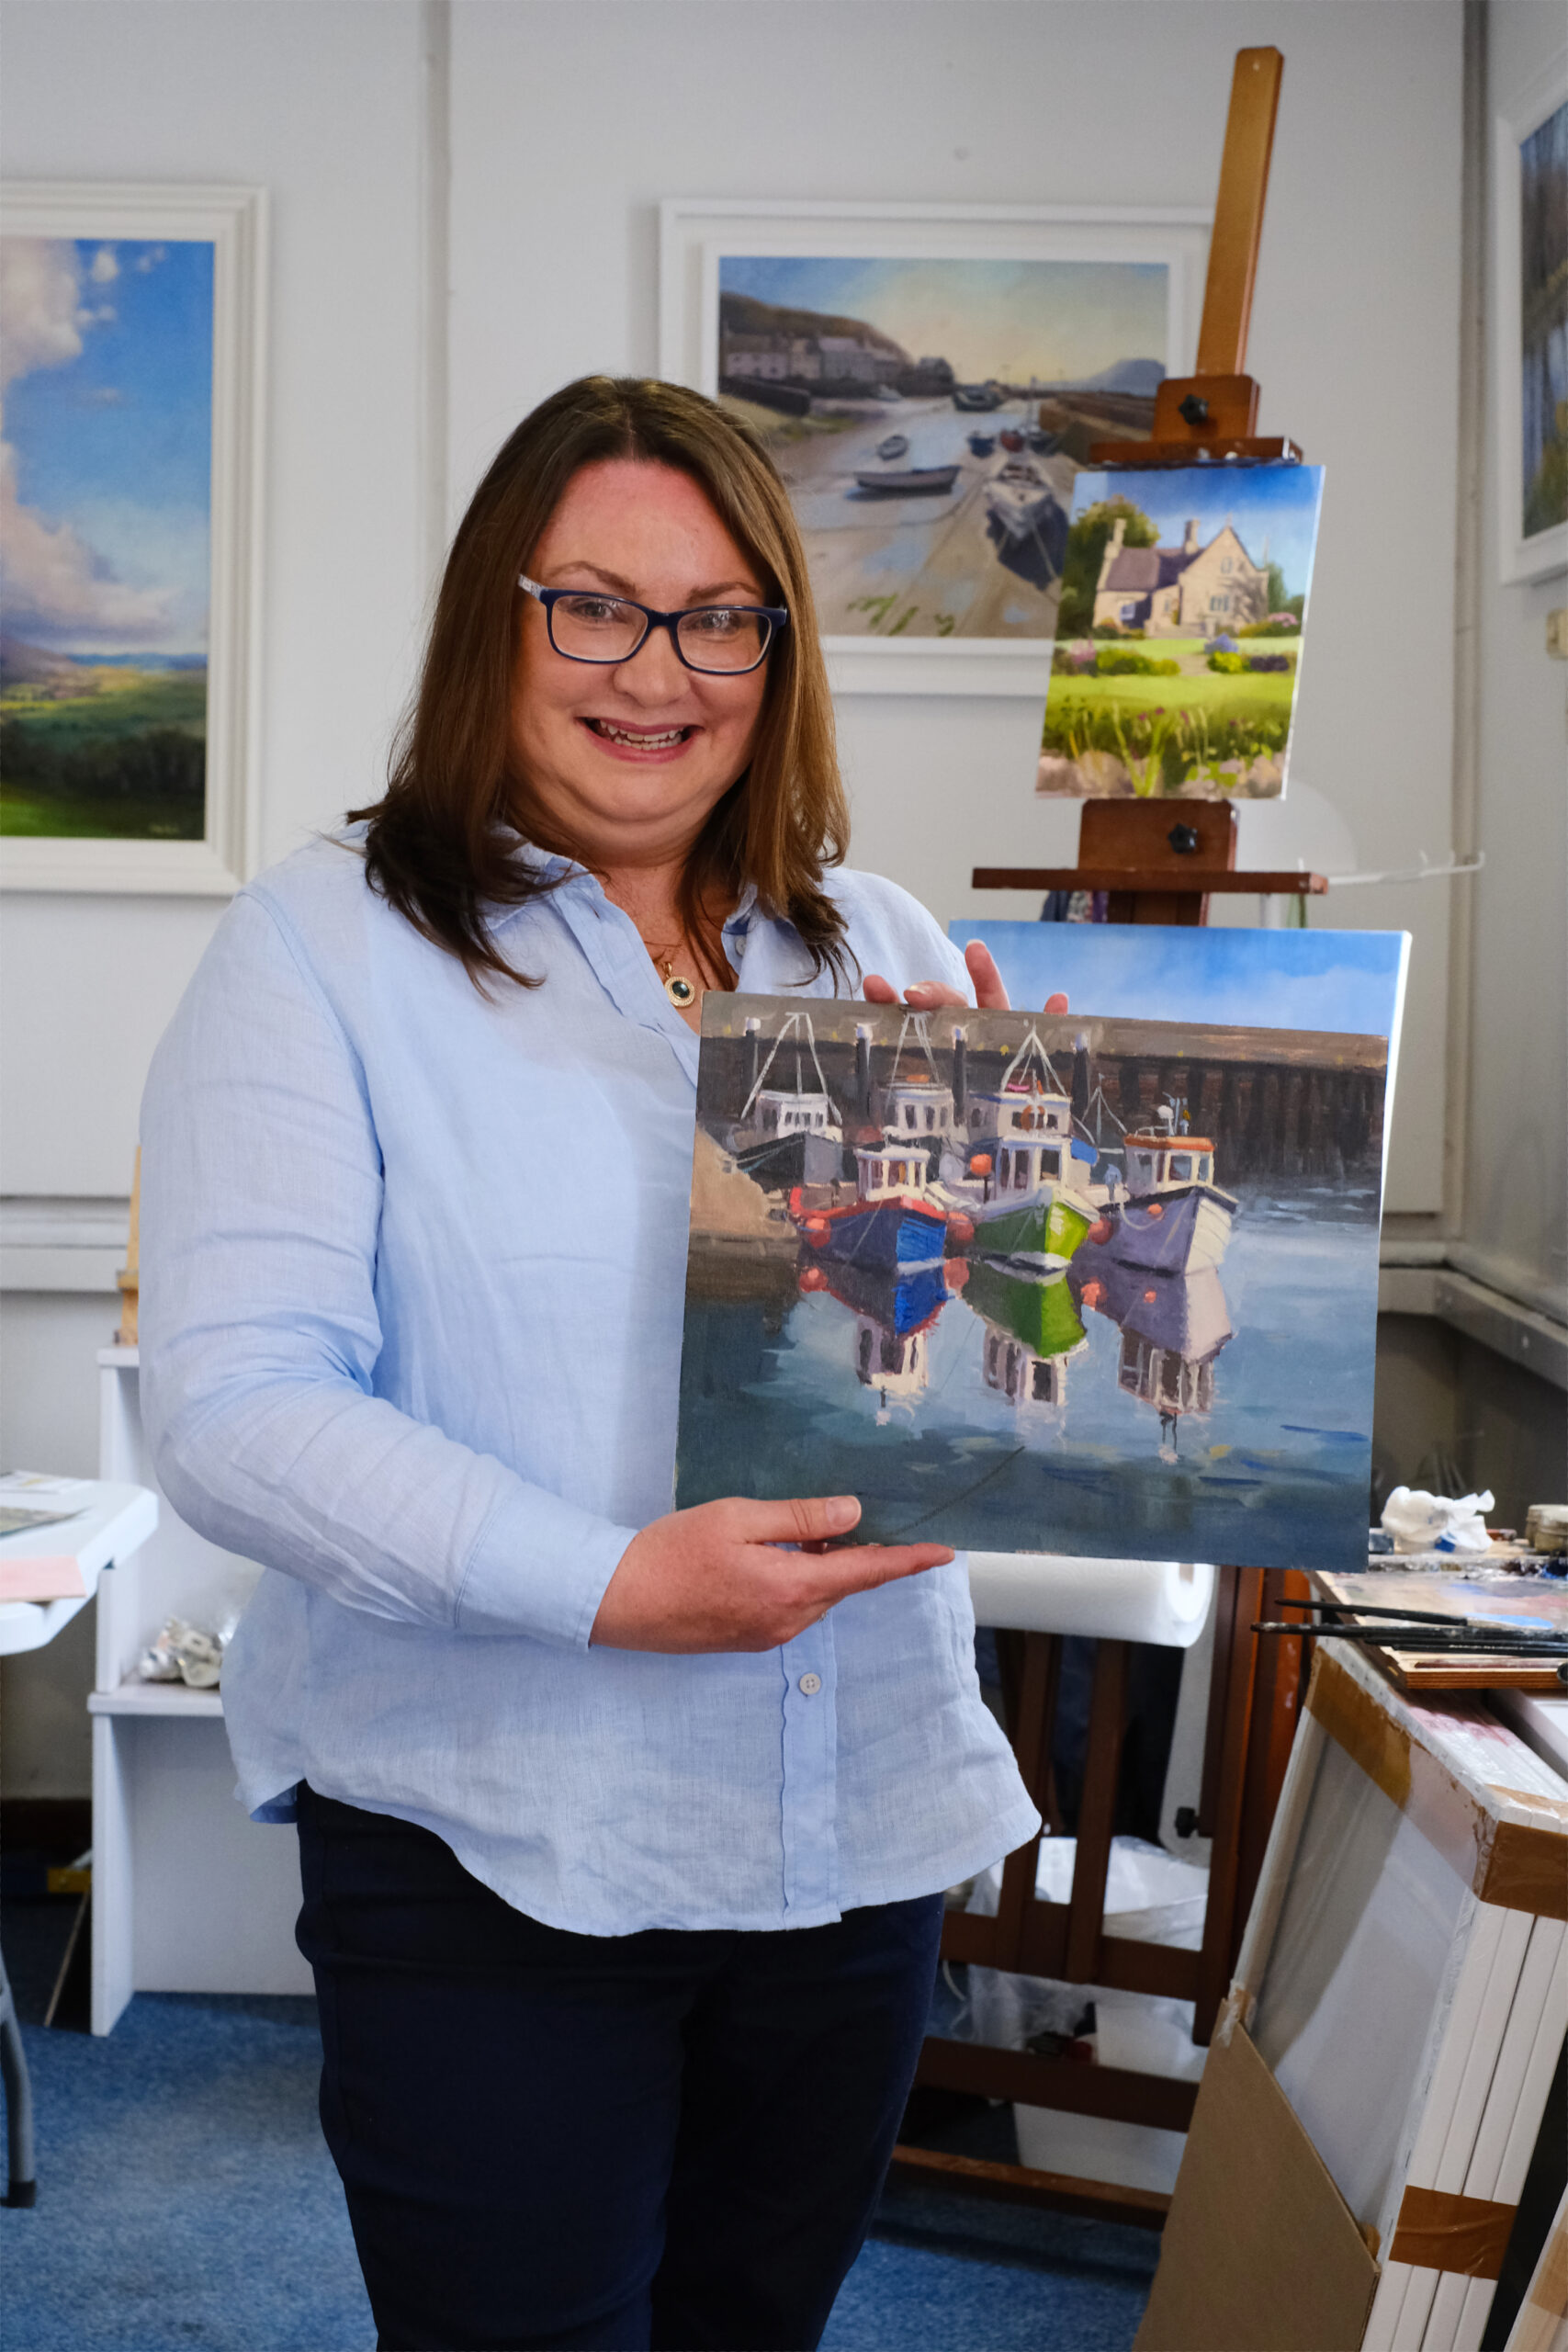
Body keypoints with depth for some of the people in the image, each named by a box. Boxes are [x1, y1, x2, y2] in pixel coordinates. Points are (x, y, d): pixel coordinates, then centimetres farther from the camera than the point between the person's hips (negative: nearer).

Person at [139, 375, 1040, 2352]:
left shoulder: (882, 953, 8)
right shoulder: (323, 950, -7)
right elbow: (233, 1409, -17)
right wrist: (609, 1584, -28)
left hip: (865, 1821, 5)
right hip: (491, 1857, -4)